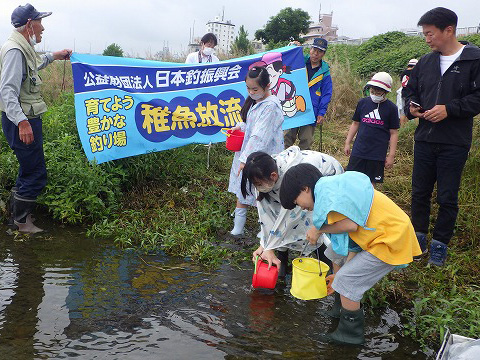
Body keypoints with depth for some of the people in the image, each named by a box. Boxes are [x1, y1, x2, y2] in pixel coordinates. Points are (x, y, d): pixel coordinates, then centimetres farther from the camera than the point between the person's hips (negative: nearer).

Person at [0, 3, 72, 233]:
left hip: (27, 120, 11)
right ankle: (21, 223, 8)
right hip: (21, 121, -11)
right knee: (35, 173, -5)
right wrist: (21, 122, -33)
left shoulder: (24, 48, 16)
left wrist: (52, 57, 40)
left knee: (29, 170, 18)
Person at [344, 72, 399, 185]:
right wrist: (347, 143, 12)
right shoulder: (363, 103, 5)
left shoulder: (391, 108, -2)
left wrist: (391, 155, -4)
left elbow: (394, 133, -1)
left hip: (377, 154, -2)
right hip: (358, 151, 3)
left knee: (371, 183, 4)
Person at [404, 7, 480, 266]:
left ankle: (440, 243, 20)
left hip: (454, 143, -4)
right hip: (424, 140, 5)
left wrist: (449, 109, -21)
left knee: (448, 198, 5)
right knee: (420, 192, 12)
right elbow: (411, 91, 18)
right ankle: (419, 235, 28)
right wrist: (411, 107, -3)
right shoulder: (425, 63, 9)